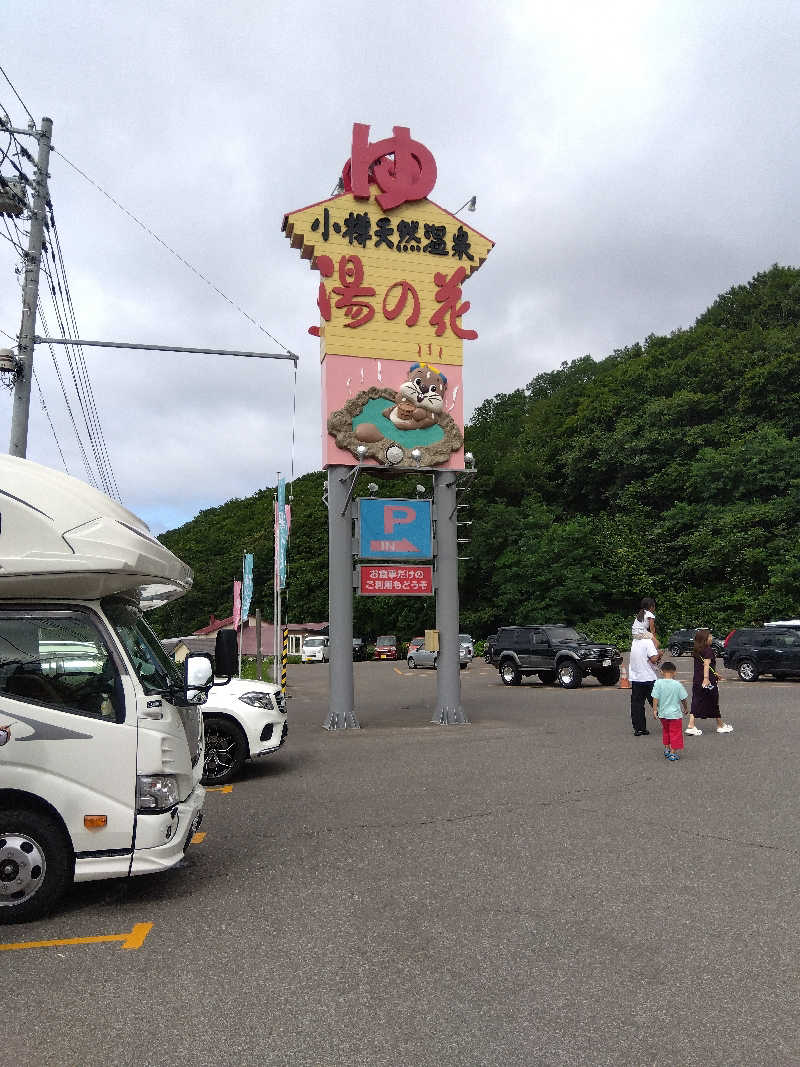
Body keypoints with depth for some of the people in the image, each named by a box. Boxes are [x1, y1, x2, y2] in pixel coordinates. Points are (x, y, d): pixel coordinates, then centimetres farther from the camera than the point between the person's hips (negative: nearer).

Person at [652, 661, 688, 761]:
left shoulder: (658, 683, -11)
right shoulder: (677, 684, -13)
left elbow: (655, 698, -11)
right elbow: (684, 699, -4)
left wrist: (655, 709, -1)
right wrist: (685, 708, 13)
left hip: (662, 714, 2)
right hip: (675, 714, -2)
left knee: (665, 731, 23)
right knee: (675, 733, 9)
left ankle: (666, 749, 32)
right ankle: (673, 753, 10)